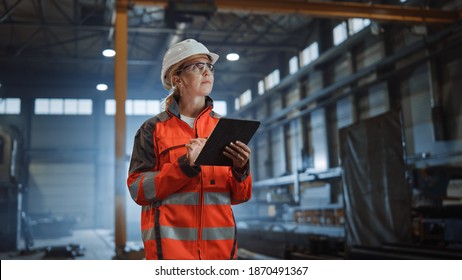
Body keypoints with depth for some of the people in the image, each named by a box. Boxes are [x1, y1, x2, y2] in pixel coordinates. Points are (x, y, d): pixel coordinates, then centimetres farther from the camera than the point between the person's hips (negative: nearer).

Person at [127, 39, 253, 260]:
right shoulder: (154, 129, 2)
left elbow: (239, 195, 9)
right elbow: (138, 189, -6)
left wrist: (240, 169, -13)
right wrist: (185, 165, -18)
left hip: (219, 242, 3)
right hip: (170, 242, -3)